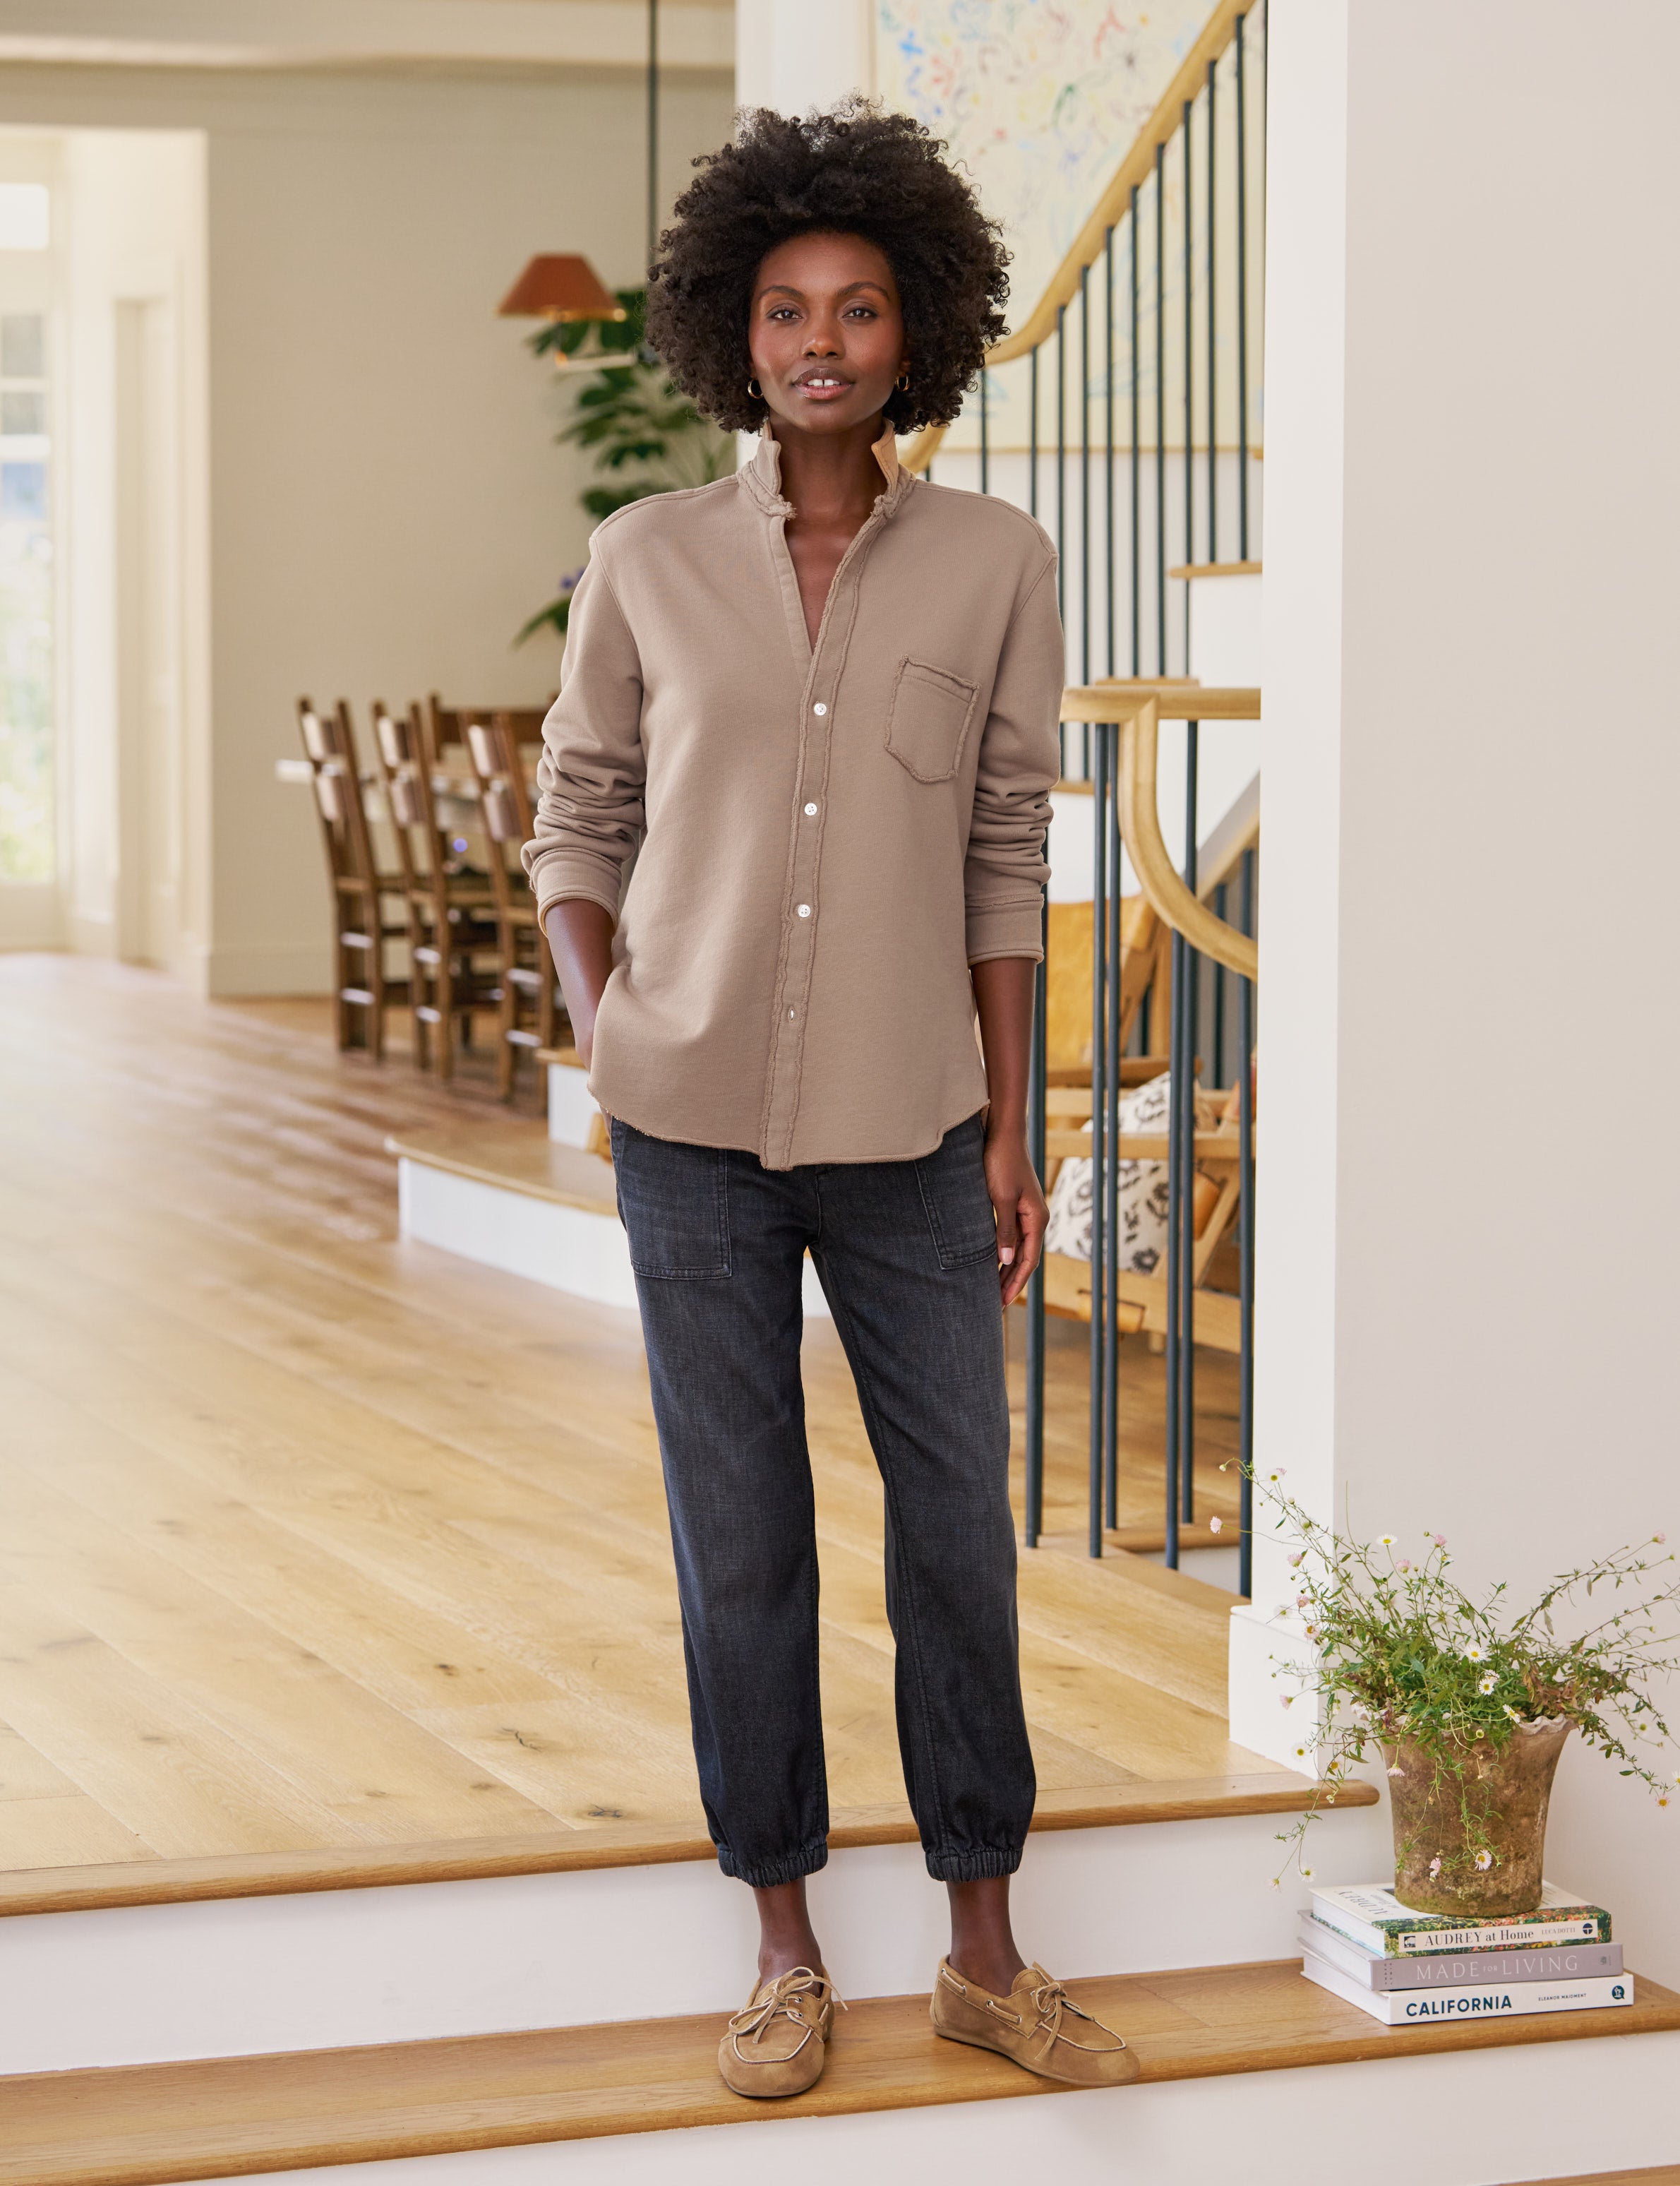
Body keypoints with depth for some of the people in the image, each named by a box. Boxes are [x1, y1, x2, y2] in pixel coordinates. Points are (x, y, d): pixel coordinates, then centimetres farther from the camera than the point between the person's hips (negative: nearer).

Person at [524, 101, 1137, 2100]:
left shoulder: (994, 567, 0)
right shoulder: (649, 561, 0)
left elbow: (1004, 857, 4)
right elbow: (577, 814, 10)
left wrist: (1009, 1124, 3)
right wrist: (603, 1038, -2)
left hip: (910, 1131, 1)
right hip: (694, 1130, 0)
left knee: (958, 1527, 6)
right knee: (739, 1542, 6)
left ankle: (985, 1954, 19)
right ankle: (786, 1953, 18)